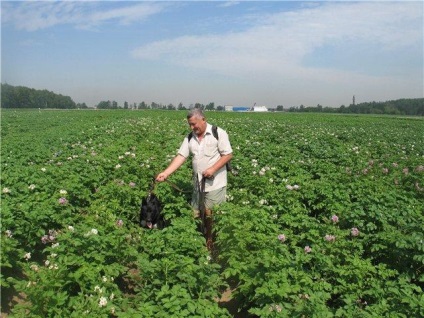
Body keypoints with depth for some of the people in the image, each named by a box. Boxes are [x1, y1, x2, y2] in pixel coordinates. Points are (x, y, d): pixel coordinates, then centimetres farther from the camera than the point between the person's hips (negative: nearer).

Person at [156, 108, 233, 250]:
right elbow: (181, 157, 0)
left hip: (215, 183, -5)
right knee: (196, 214, 10)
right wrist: (165, 173, -11)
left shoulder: (218, 133, -9)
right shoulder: (190, 137, 6)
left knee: (213, 216, -1)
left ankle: (214, 242, 17)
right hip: (198, 183, 6)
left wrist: (213, 169, -20)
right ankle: (205, 241, 26)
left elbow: (228, 154, -9)